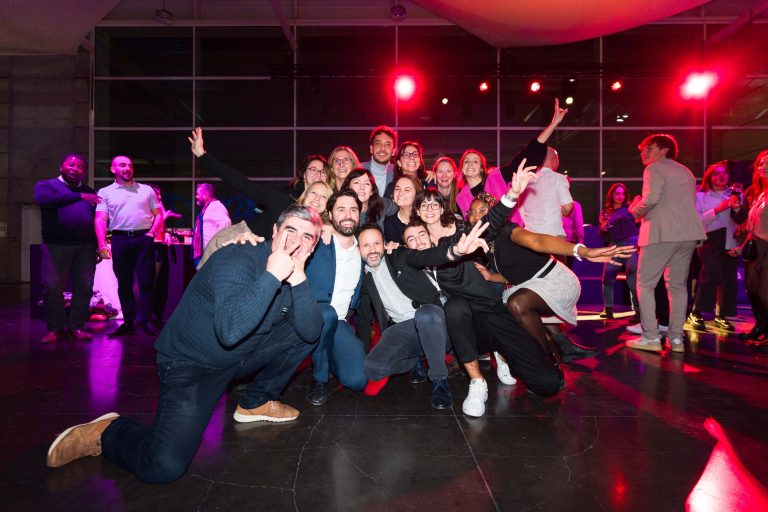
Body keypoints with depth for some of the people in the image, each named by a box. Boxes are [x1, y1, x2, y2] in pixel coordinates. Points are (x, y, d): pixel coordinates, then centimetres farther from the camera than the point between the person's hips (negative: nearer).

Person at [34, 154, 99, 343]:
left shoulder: (90, 192, 20)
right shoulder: (46, 185, 9)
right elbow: (44, 199, -14)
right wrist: (79, 196, -19)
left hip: (86, 247, 3)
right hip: (56, 246, -2)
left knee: (84, 288, 0)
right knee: (51, 287, -2)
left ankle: (75, 326, 11)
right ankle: (55, 328, 10)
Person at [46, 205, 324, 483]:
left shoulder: (293, 272, -3)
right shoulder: (236, 261, -25)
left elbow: (310, 332, -16)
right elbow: (230, 332, -41)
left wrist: (298, 278, -28)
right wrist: (272, 276, -39)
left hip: (242, 357, 8)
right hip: (190, 363, -7)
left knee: (304, 328, -5)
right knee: (164, 466, -24)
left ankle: (255, 403, 12)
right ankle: (107, 432, 8)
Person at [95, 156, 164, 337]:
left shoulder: (146, 190, 12)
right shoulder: (105, 192, 10)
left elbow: (159, 215, 11)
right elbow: (100, 220, 1)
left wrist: (152, 233, -5)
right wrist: (102, 245, -11)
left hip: (144, 238, 0)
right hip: (120, 240, 1)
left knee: (146, 281, -4)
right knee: (124, 283, 6)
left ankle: (146, 320, 2)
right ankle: (128, 323, 14)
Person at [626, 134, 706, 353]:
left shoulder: (655, 169, -2)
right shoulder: (686, 172, 23)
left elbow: (651, 199, -18)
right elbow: (687, 203, 23)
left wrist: (636, 210, 1)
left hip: (663, 233, -8)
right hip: (688, 233, 8)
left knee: (645, 284, -1)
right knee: (678, 285, 10)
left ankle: (651, 337, -5)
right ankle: (676, 338, 10)